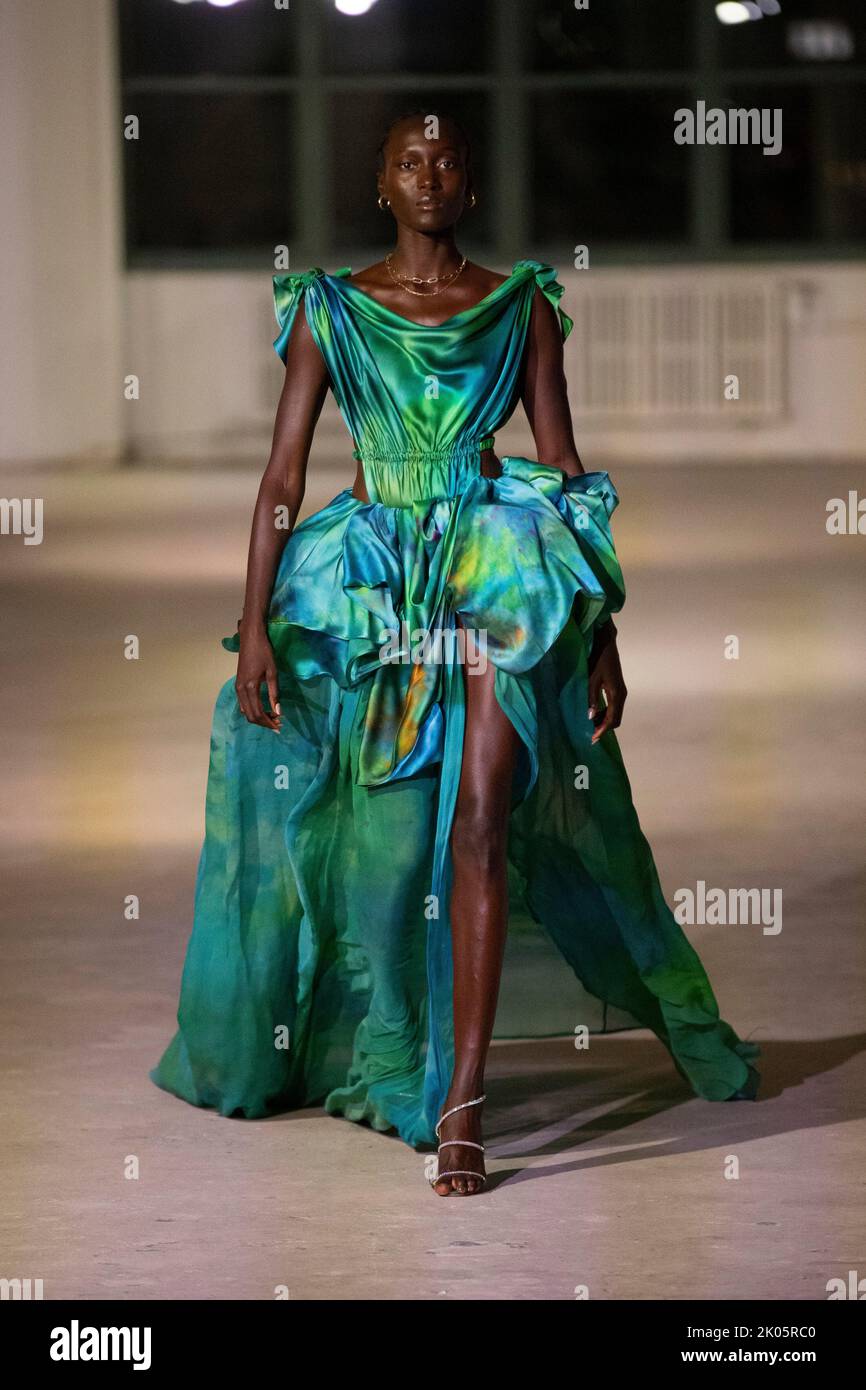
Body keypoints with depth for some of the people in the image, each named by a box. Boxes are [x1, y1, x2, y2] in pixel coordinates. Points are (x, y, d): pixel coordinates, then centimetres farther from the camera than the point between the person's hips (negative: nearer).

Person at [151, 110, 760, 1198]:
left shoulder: (522, 305, 7)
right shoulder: (329, 308, 7)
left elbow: (566, 476, 6)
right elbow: (283, 474, 4)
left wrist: (601, 631, 2)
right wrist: (254, 625, -5)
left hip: (498, 575, -2)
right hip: (367, 579, 2)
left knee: (479, 817, -16)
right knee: (365, 831, 9)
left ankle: (460, 1107, -19)